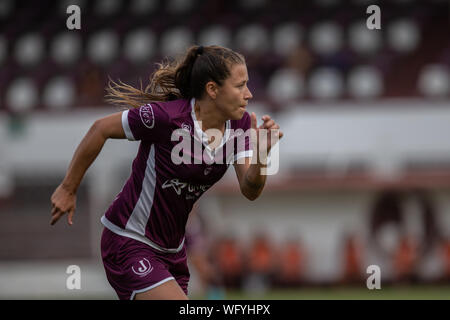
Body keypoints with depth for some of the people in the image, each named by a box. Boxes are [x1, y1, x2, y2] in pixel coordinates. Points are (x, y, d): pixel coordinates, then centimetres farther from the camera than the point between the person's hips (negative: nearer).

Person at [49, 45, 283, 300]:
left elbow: (250, 190, -11)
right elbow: (101, 129, -11)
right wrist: (68, 188, -4)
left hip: (172, 248, 8)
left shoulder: (241, 123, -6)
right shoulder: (165, 116, -24)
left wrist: (262, 153, -32)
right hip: (129, 243, -8)